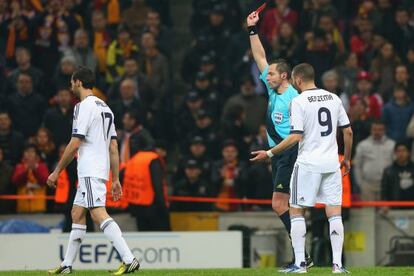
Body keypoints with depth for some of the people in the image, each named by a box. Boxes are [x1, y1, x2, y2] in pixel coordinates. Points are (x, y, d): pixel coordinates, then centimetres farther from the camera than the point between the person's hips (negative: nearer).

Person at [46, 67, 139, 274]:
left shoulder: (84, 107, -10)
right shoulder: (105, 108, 18)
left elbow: (75, 144, -15)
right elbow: (113, 146, 16)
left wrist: (57, 171, -8)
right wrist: (116, 179, 17)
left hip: (90, 171, -10)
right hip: (102, 169, 10)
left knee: (99, 214, -17)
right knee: (77, 214, 15)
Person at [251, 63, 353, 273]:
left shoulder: (299, 102, -9)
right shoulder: (333, 98, 8)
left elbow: (295, 137, -16)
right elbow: (348, 131, 10)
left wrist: (269, 153, -8)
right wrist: (347, 158, 23)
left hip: (308, 164, -5)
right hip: (331, 163, 5)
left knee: (296, 210, 6)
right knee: (334, 213, 5)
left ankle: (300, 263, 2)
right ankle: (337, 264, -1)